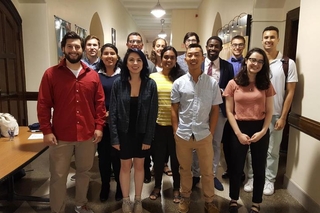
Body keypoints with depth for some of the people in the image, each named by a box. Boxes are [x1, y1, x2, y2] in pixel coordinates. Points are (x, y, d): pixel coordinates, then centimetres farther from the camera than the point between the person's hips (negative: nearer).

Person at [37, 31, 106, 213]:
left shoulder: (93, 75, 4)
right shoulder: (51, 74, -2)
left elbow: (100, 103, 4)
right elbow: (43, 105, -4)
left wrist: (99, 126, -1)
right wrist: (46, 131, -9)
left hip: (88, 135, 2)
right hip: (61, 136, -2)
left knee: (84, 172, 17)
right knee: (58, 176, 8)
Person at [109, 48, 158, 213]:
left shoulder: (150, 84, -7)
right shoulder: (118, 83, -7)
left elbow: (153, 113, -6)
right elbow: (113, 112, -6)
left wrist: (148, 138, -8)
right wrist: (114, 137, -9)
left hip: (142, 133, 1)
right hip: (124, 132, 0)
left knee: (139, 165, 15)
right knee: (125, 166, 12)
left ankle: (138, 200, 33)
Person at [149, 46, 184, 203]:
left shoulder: (181, 78, -1)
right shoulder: (153, 77, 0)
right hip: (158, 124, 1)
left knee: (176, 157, 12)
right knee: (158, 157, 15)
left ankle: (176, 188, 31)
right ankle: (157, 186, 35)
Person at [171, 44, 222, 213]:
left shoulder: (212, 83, -2)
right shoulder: (178, 83, -2)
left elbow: (215, 110, 2)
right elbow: (174, 109, 3)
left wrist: (211, 133, -1)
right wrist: (176, 131, -1)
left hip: (204, 135, 0)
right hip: (183, 135, 0)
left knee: (207, 171, 13)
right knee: (184, 169, 17)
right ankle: (185, 197, 38)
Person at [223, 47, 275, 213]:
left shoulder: (266, 84, 4)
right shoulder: (233, 84, -3)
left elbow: (269, 112, 2)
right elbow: (229, 111, -4)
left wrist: (263, 131, -11)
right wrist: (238, 133, -11)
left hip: (260, 129, 2)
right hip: (238, 128, -2)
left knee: (259, 168, 12)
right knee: (236, 167, 11)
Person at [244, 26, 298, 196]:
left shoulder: (288, 64, -3)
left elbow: (290, 92, -2)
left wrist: (283, 117, -6)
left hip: (275, 115, -1)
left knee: (272, 150, 10)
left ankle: (269, 180, 27)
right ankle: (252, 178, 25)